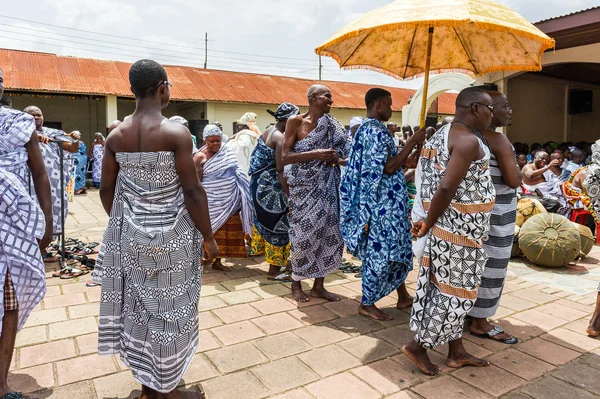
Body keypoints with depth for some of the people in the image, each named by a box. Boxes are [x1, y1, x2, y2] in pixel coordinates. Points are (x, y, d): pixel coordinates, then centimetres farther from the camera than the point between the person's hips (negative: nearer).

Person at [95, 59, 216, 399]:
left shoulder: (116, 136, 1)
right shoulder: (176, 133, -16)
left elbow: (106, 190, 7)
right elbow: (193, 192, -17)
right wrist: (209, 237, -7)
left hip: (132, 235, 6)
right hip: (170, 236, -5)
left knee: (139, 307, 17)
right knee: (169, 310, 9)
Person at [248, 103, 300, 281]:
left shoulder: (268, 131, 10)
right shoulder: (281, 137, -18)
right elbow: (281, 170, -22)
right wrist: (290, 195, -19)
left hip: (260, 184, 10)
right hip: (271, 188, -10)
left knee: (266, 222, 21)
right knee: (277, 225, 0)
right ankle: (274, 270, 10)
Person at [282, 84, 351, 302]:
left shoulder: (332, 126, 9)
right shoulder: (295, 122, -4)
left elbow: (343, 153, 14)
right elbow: (285, 157, -12)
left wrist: (336, 159, -9)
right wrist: (316, 154, -21)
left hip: (326, 188, 5)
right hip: (304, 187, -5)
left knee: (328, 233, 4)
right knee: (303, 234, -4)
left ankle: (318, 286, 18)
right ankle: (296, 284, 17)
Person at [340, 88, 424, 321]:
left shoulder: (367, 129, 16)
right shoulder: (376, 131, -17)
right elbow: (388, 167, -22)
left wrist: (407, 162, 17)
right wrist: (413, 142, -16)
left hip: (382, 201, 11)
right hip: (382, 203, -11)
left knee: (393, 248, 17)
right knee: (380, 252, -2)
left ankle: (403, 297, 30)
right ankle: (367, 304, 11)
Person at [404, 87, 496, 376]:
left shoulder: (441, 135, 14)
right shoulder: (468, 141, -17)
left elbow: (429, 179, 14)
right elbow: (445, 188, -26)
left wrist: (426, 219, 11)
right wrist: (428, 223, -14)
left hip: (447, 228, 10)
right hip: (459, 229, -10)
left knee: (451, 290, 16)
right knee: (454, 292, 4)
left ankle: (457, 352, 29)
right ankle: (417, 345, 15)